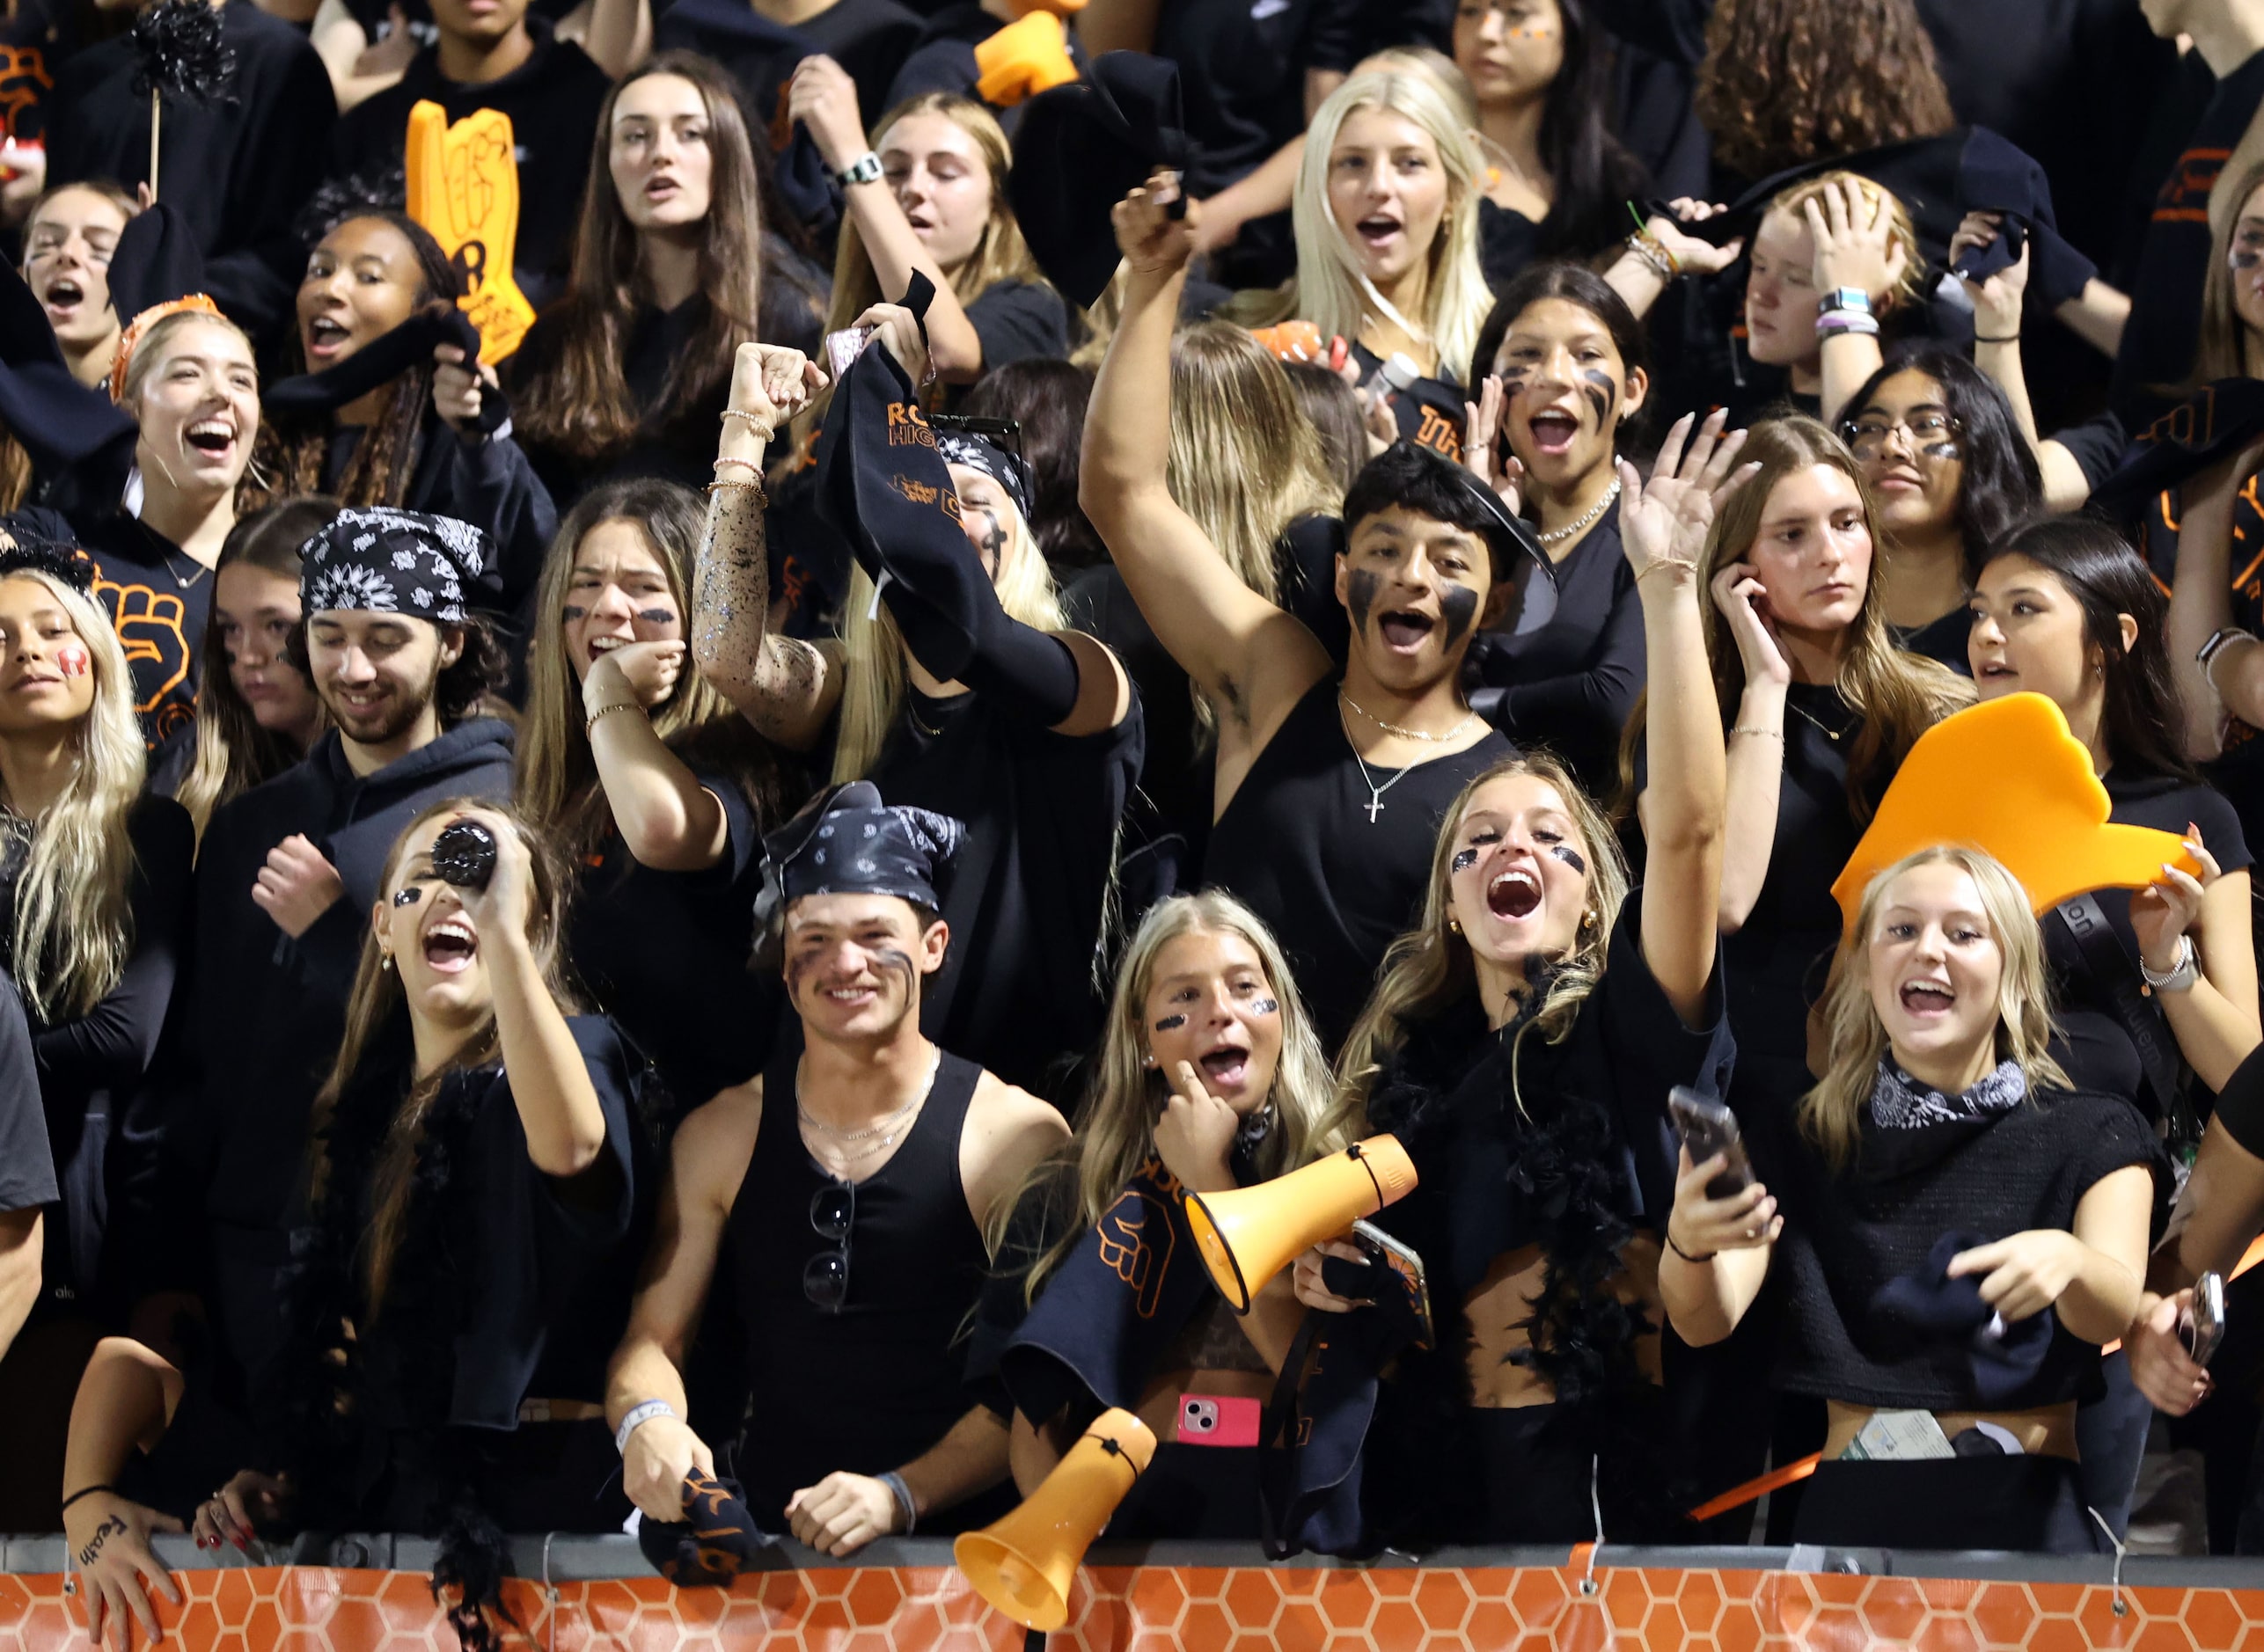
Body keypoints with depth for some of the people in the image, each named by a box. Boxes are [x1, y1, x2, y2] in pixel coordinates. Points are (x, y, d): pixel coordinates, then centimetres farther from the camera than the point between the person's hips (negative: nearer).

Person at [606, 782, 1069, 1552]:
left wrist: (899, 1495, -18)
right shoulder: (721, 1135, 11)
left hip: (951, 1541, -4)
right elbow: (653, 1337, 12)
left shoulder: (1017, 1136, -1)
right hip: (765, 1548, 4)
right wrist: (647, 1421, -12)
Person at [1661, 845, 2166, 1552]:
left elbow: (2116, 1313, -13)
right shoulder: (1791, 1141, 10)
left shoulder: (2092, 1136, 5)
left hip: (2027, 1512, -2)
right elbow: (1708, 1321, -5)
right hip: (1852, 1510, 2)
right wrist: (1689, 1244, -29)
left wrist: (2068, 1262, -37)